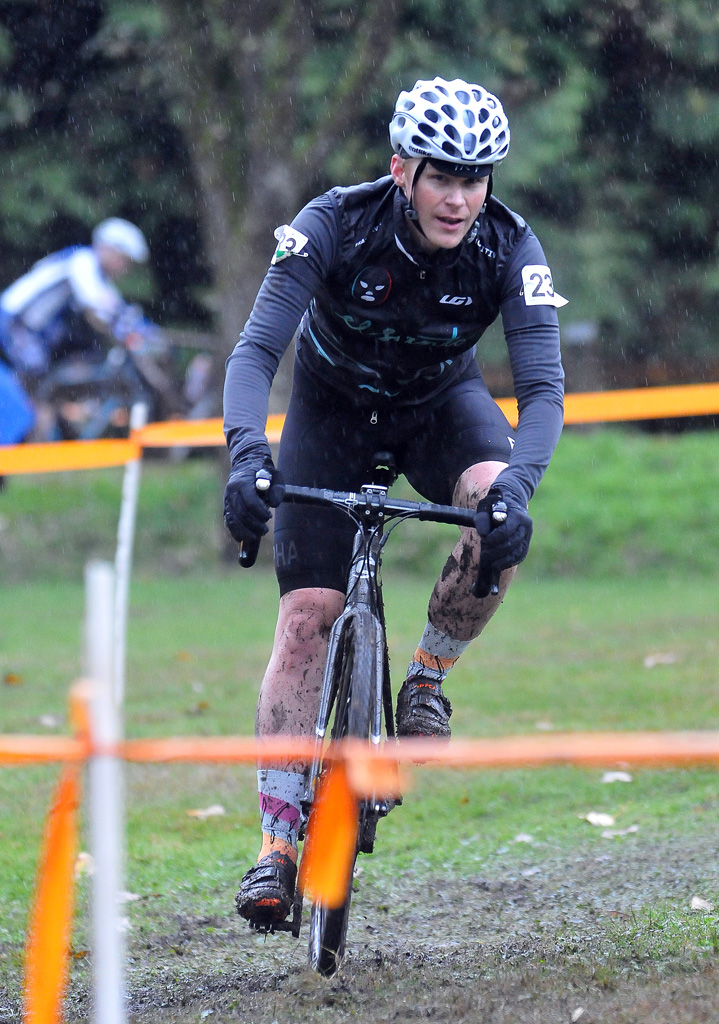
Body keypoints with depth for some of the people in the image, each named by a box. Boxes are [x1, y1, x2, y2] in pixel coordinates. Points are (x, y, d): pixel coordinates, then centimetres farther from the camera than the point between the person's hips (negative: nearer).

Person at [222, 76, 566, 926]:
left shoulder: (509, 249, -26)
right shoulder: (334, 226, -30)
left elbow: (543, 385, -30)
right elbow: (255, 351, -34)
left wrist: (516, 483, -49)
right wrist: (246, 454, -53)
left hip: (440, 402, 1)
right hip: (334, 403, -1)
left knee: (497, 510, -32)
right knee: (307, 613, -12)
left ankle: (427, 679, -6)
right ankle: (277, 848, -9)